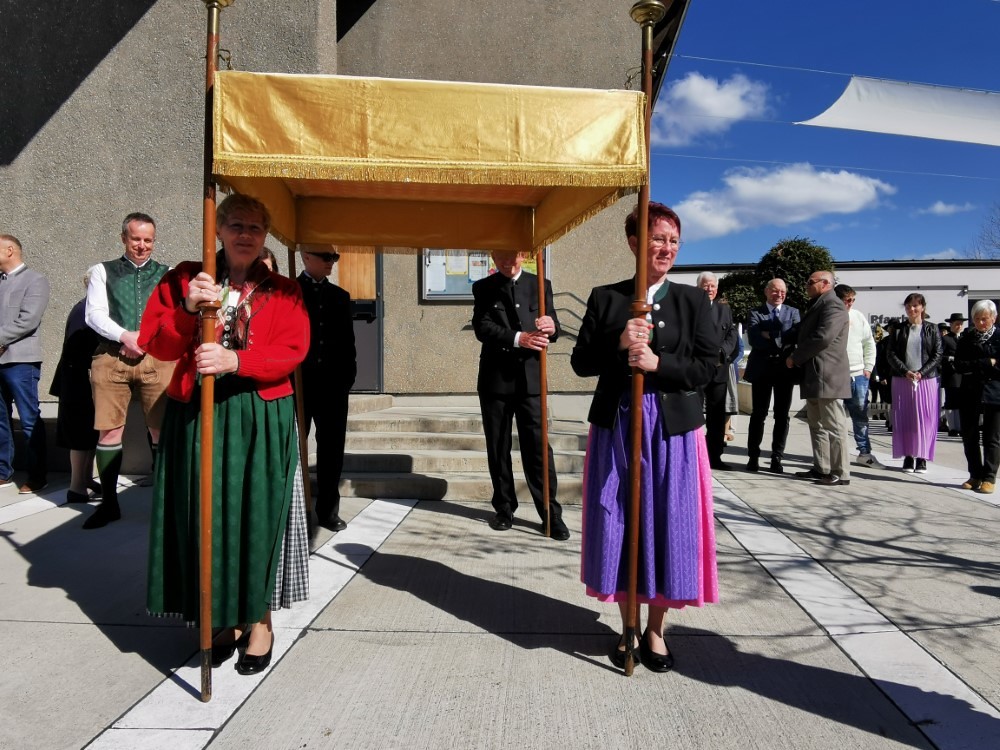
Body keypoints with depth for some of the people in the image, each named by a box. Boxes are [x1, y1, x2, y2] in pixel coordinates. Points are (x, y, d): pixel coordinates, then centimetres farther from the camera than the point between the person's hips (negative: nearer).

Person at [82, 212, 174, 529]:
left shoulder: (168, 275, 14)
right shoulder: (103, 271, 13)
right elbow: (94, 314, 2)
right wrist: (125, 336, -12)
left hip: (157, 357, 0)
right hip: (111, 357, 0)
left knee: (161, 431, -1)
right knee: (109, 431, 2)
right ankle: (109, 502, 14)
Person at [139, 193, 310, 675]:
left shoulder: (283, 291, 6)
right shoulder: (186, 279, 9)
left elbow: (291, 353, -7)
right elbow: (155, 343, 1)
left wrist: (233, 360, -21)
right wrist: (188, 308, -16)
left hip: (262, 419, -1)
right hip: (197, 415, 2)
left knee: (257, 515, 1)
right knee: (207, 515, 5)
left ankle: (259, 620, 16)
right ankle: (224, 619, 21)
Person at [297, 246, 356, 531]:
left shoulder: (340, 296, 13)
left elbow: (348, 340, 12)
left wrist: (348, 376, 3)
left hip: (333, 383, 3)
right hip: (297, 382, -3)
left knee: (331, 449, 6)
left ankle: (328, 510, 15)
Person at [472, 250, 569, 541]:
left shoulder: (540, 285, 9)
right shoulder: (483, 288, 6)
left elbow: (553, 330, 4)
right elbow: (482, 327, -8)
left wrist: (551, 326, -21)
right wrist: (518, 338, -22)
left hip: (530, 378, 0)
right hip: (495, 378, 1)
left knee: (537, 446, -3)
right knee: (498, 448, 8)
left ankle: (550, 513, 4)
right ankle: (504, 508, 20)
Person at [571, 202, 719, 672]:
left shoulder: (693, 301, 4)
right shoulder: (605, 298, 4)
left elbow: (707, 367, -2)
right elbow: (581, 362, 2)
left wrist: (657, 362, -17)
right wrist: (618, 343, -15)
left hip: (673, 430, 0)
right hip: (616, 428, 0)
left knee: (669, 525, 5)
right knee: (619, 524, 6)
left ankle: (655, 630, 25)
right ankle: (627, 628, 26)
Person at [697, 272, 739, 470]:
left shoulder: (725, 310, 17)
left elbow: (732, 336, 7)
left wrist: (720, 353, -11)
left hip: (719, 369, 4)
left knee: (717, 414, 7)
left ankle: (715, 456, 14)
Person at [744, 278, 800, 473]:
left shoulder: (793, 312, 12)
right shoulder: (756, 313, 4)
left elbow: (796, 334, -6)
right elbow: (754, 339, -11)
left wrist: (771, 336, -15)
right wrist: (782, 341, -14)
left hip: (785, 368, 2)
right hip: (762, 368, -2)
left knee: (782, 415, 4)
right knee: (758, 414, 3)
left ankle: (777, 458, 11)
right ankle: (753, 456, 10)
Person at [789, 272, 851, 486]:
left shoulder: (833, 305, -11)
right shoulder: (816, 305, 21)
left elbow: (822, 338, -21)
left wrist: (795, 357, -12)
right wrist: (797, 358, 8)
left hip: (827, 375, -11)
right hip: (813, 375, 11)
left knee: (833, 425, -7)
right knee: (817, 425, 14)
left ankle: (841, 473, -2)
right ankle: (821, 468, 21)